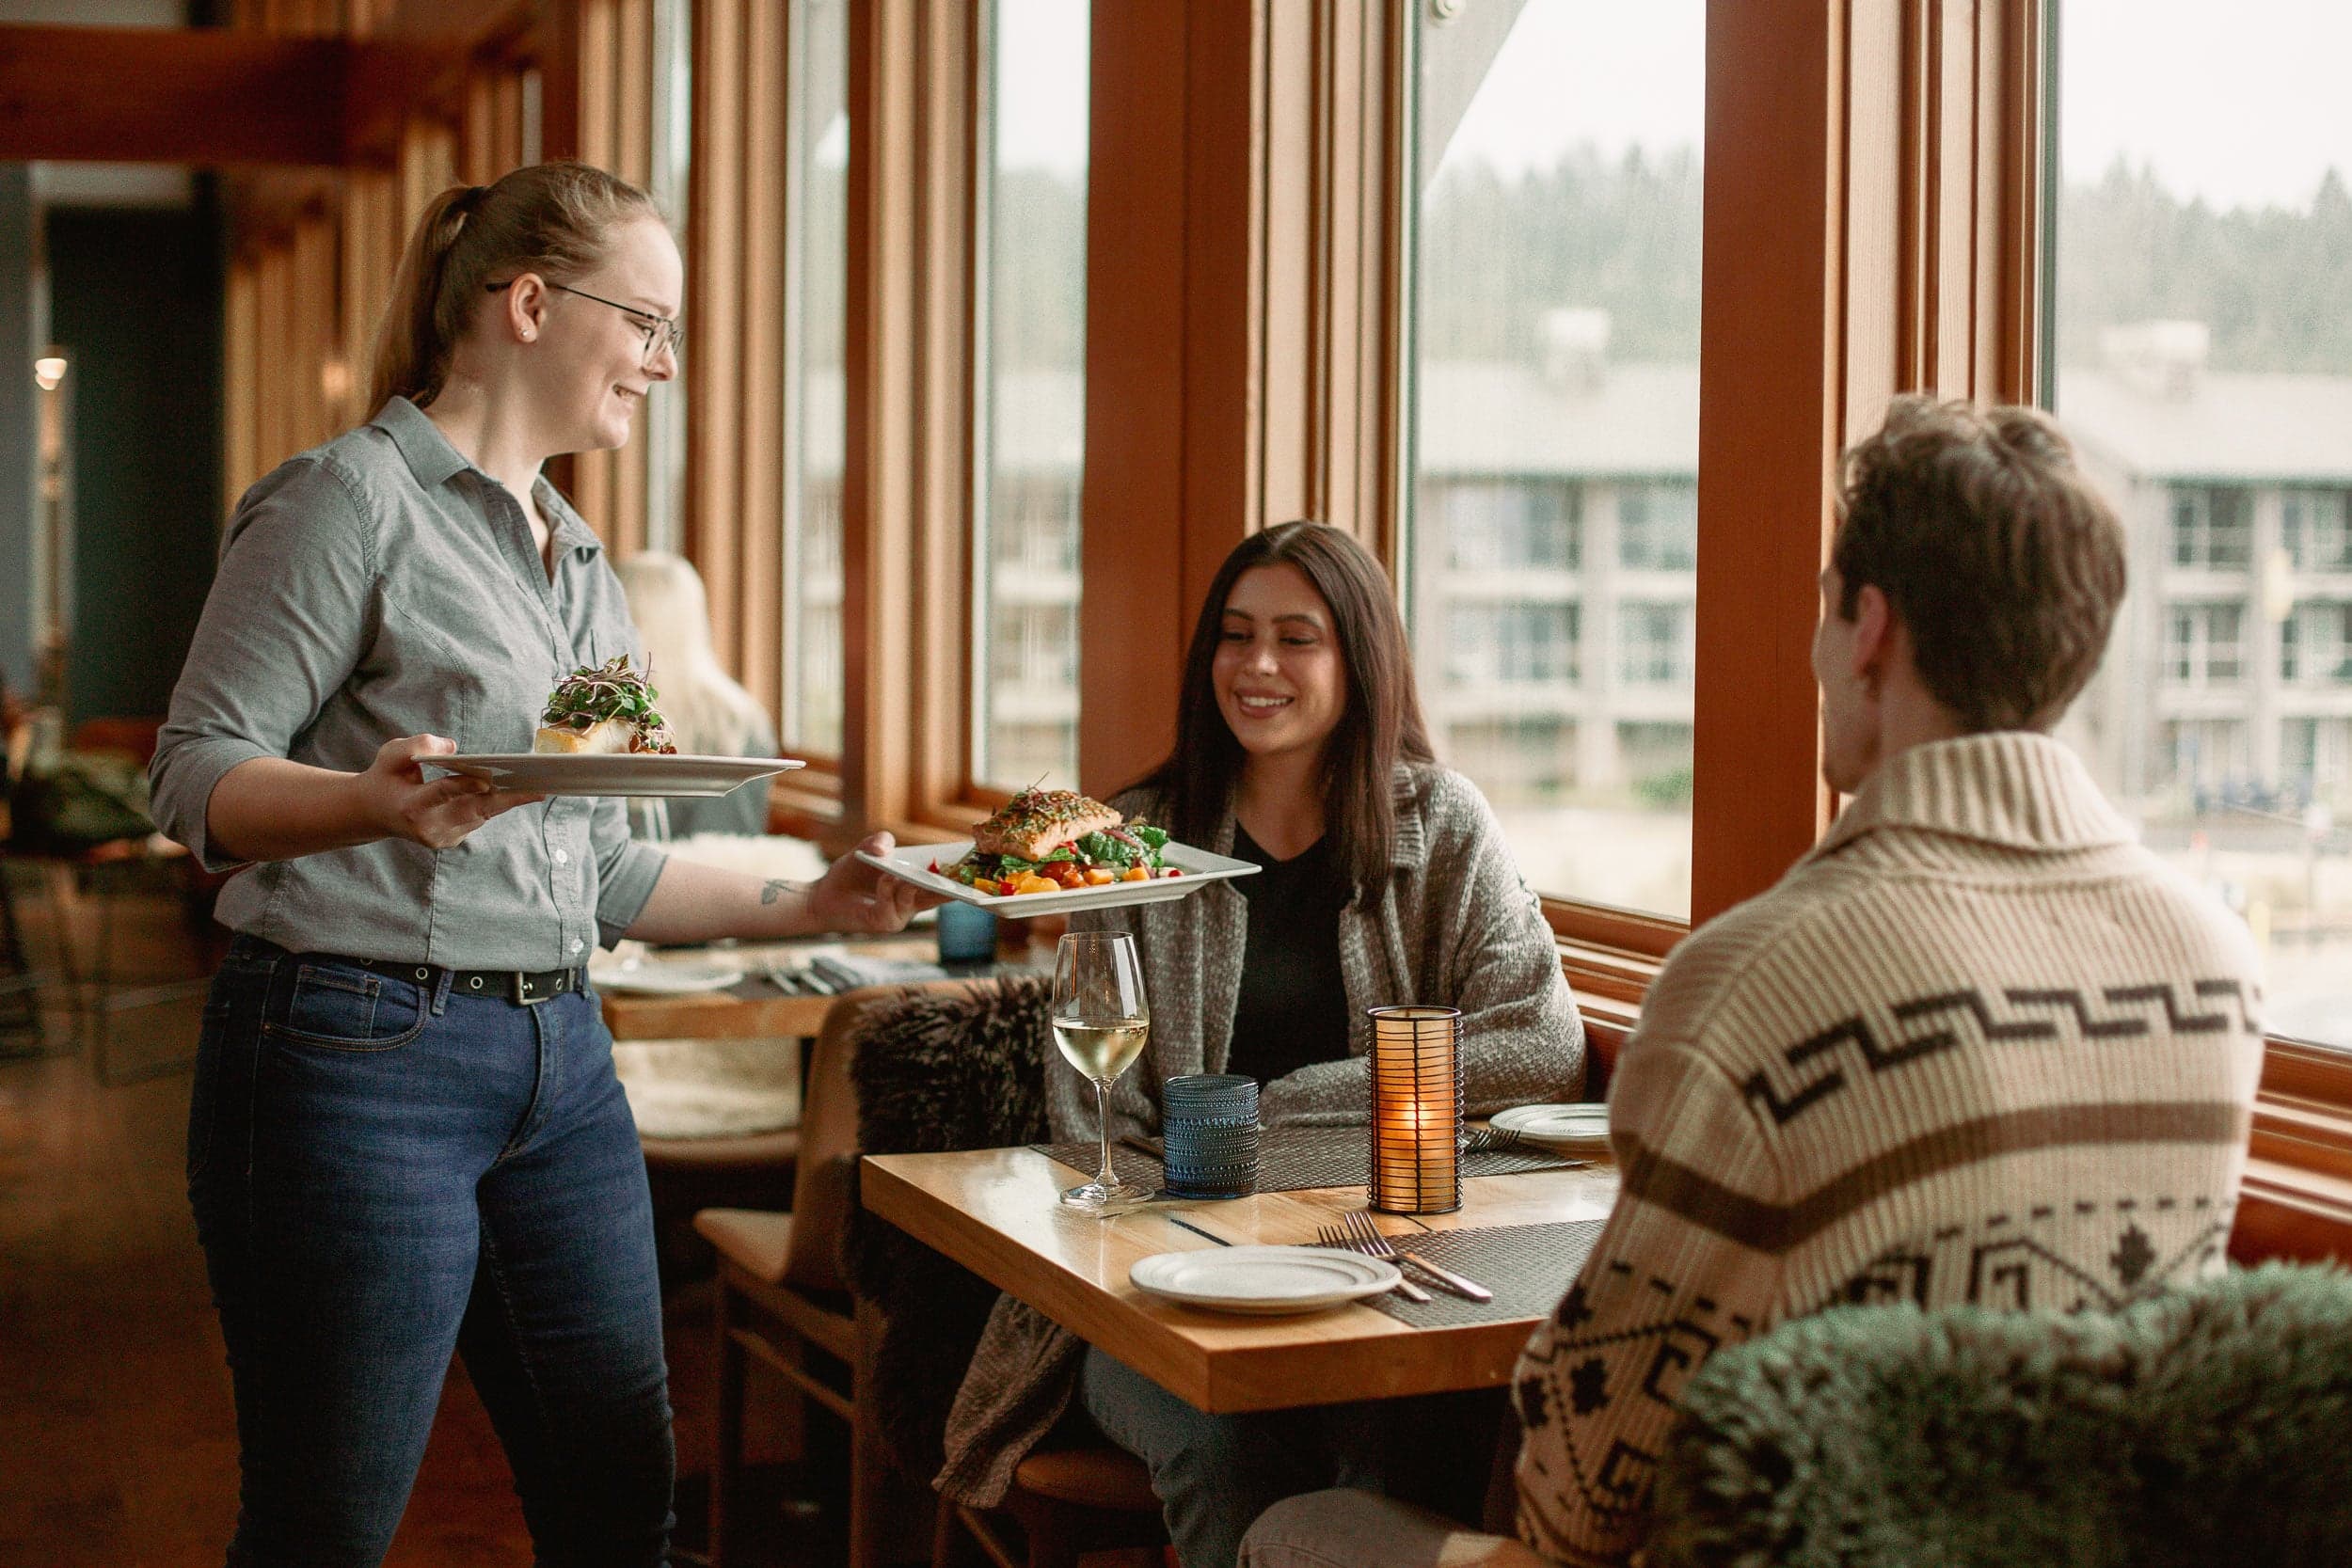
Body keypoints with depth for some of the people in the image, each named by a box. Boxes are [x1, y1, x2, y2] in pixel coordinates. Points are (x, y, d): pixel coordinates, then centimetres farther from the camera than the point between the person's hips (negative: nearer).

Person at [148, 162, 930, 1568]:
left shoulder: (581, 562, 18)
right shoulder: (357, 496, -6)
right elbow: (197, 775, -12)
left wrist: (808, 905, 13)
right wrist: (380, 803, -31)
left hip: (561, 1061, 8)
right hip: (360, 1051, -8)